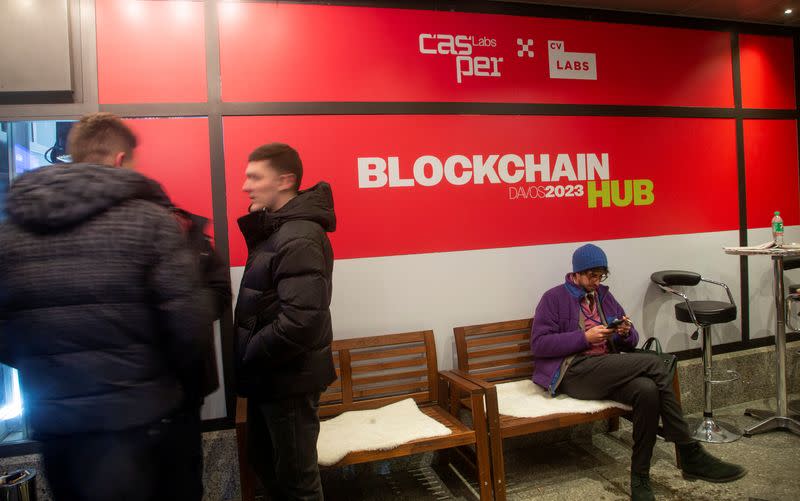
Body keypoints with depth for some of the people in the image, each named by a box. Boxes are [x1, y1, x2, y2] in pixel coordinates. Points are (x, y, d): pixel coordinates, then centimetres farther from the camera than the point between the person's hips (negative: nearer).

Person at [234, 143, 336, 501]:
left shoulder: (299, 239, -22)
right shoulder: (273, 228, 9)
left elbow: (300, 323, -30)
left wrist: (246, 358, -16)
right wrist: (248, 356, 4)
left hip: (289, 378, -9)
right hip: (269, 375, 9)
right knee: (262, 459, 24)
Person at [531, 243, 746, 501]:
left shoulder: (604, 296, 21)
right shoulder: (554, 298, 2)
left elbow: (630, 341, 23)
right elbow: (539, 344, -8)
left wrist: (626, 333, -2)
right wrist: (585, 337, -15)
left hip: (608, 370, 6)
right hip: (572, 372, -6)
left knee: (647, 389, -30)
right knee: (652, 363, -24)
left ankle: (640, 478, -17)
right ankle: (690, 454, -15)